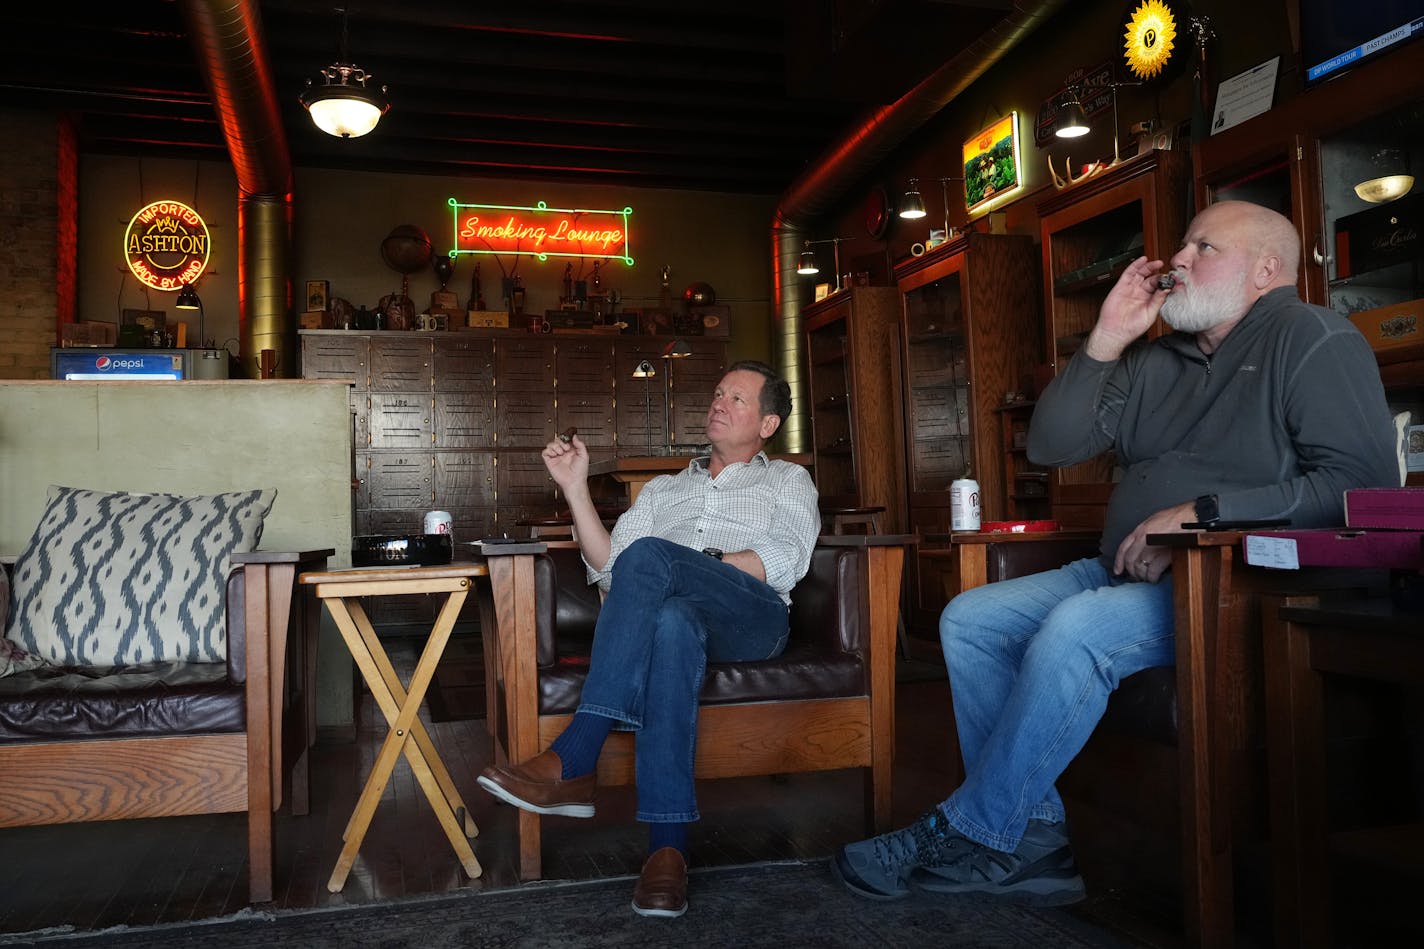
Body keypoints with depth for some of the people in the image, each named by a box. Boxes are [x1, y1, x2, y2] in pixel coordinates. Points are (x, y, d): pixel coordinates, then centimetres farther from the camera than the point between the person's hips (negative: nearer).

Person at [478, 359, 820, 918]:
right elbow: (610, 572, 19)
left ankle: (572, 761, -37)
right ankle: (667, 847, -44)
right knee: (673, 622, -40)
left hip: (752, 621, -2)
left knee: (648, 555, -34)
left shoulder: (787, 480, 25)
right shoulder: (663, 489, 34)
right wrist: (576, 489, 10)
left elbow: (784, 563, 2)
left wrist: (687, 567, -9)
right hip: (671, 614, 2)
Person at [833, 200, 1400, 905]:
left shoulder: (1309, 338, -1)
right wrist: (1106, 340, 2)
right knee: (968, 619, -6)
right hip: (1127, 569, 8)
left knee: (1077, 628, -33)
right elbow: (1049, 445, 11)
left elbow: (1363, 479, -15)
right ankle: (1035, 837, -9)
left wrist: (1202, 514, -20)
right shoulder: (1155, 363, 18)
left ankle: (968, 836, -18)